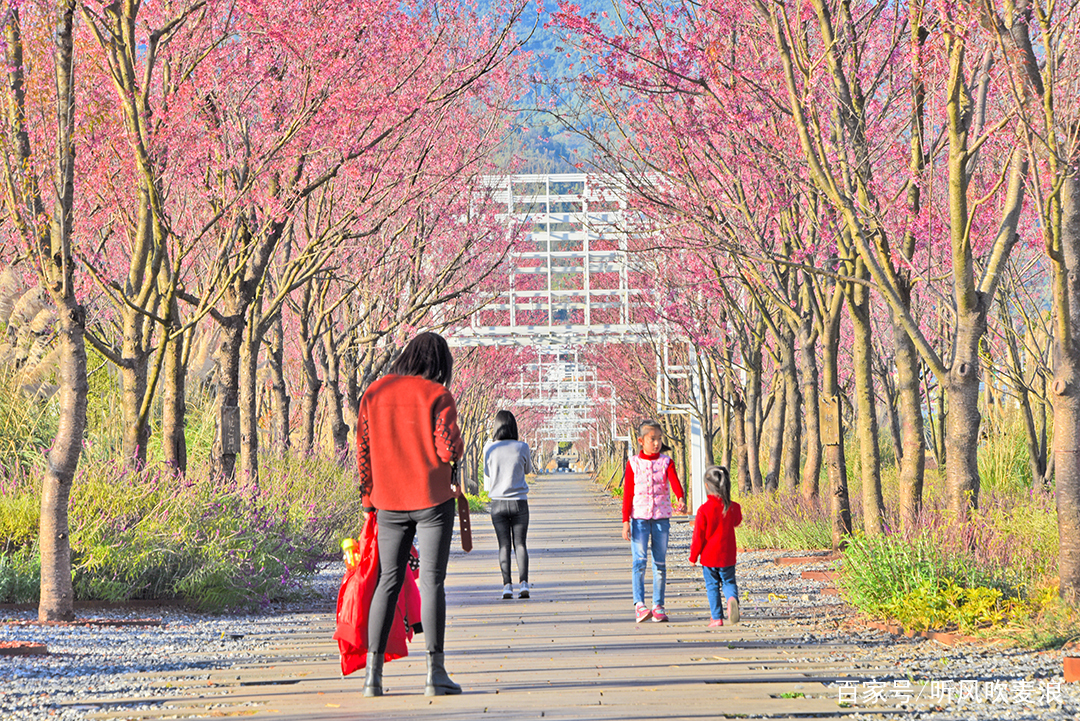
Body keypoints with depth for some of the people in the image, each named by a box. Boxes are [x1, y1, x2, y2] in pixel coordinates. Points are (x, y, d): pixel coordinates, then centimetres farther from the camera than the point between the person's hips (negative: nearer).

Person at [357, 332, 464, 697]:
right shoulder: (437, 396, -7)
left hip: (390, 503, 4)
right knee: (432, 581, -2)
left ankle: (373, 672, 5)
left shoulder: (375, 393, 6)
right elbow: (449, 451, -15)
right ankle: (435, 672, -4)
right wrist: (455, 439, 8)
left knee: (388, 581, 9)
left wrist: (368, 498, 15)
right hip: (433, 500, -4)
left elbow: (363, 451, 8)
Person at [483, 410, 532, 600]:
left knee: (504, 545, 2)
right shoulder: (522, 448, -5)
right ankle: (523, 583, -9)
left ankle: (507, 585, -7)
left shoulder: (489, 448, -4)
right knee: (520, 543, 4)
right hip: (519, 502, 0)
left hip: (498, 503, 0)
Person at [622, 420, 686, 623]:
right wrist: (625, 522, -2)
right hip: (639, 517, -1)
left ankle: (658, 606, 10)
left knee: (660, 563, 4)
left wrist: (681, 500, -33)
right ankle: (639, 604, -13)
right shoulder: (633, 464, 3)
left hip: (661, 518, 2)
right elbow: (628, 494, 4)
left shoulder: (666, 462, 5)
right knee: (639, 561, -11)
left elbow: (675, 482, -12)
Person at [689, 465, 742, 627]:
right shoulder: (733, 507, -5)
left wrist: (693, 556, 0)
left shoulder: (704, 509, -15)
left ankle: (717, 618, 6)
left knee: (712, 586, 8)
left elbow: (698, 536, -10)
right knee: (728, 582, 14)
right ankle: (732, 598, -18)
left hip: (709, 555, -3)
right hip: (727, 556, 3)